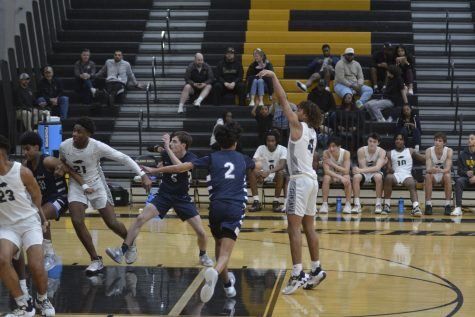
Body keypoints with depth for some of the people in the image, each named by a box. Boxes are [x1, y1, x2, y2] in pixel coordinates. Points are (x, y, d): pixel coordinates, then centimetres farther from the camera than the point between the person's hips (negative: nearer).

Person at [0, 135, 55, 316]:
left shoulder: (22, 172, -13)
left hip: (30, 223, -2)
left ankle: (42, 300, 15)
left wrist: (41, 217, 15)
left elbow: (36, 197, 4)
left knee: (36, 266, -18)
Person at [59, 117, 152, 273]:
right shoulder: (64, 146, -19)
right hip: (77, 186, 2)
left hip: (97, 185, -2)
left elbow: (123, 158, -19)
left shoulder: (97, 146, -25)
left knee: (112, 223, -2)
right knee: (77, 221, -17)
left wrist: (143, 175, -26)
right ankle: (96, 260, -4)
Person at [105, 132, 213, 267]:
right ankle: (122, 251, -17)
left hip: (182, 198, -1)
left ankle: (203, 255, 24)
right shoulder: (165, 154, -10)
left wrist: (167, 148, -41)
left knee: (201, 232, -7)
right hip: (164, 195, 2)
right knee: (141, 218, -19)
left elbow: (181, 168, -42)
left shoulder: (191, 158, -19)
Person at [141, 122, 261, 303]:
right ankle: (214, 272, -43)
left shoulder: (213, 158, 10)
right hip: (235, 209, 0)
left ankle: (227, 283, 34)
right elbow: (258, 166, 41)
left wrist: (155, 171, 8)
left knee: (219, 244, 25)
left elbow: (183, 167, 1)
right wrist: (262, 164, 66)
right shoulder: (242, 159, 17)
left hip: (216, 207, 1)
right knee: (225, 253, -10)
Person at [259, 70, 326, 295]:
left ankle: (297, 274, -16)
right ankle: (316, 270, 19)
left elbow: (283, 100, -11)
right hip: (311, 179, 9)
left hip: (300, 180, -9)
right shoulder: (312, 132, 15)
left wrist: (273, 76, -5)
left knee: (293, 228, -10)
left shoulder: (298, 126, -8)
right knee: (308, 227, 15)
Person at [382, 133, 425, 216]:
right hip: (395, 175, 0)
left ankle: (416, 207, -56)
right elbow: (388, 168, 9)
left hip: (407, 175, 0)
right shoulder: (390, 153, 18)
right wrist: (389, 170, -14)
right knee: (388, 177, -37)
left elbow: (423, 158, 17)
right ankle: (387, 206, -31)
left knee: (412, 184, -35)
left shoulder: (410, 151, 19)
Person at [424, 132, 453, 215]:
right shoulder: (429, 151, -15)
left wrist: (440, 170, -49)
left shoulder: (449, 151, -17)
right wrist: (431, 170, -49)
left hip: (444, 175, 0)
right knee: (428, 176, -33)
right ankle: (428, 205, -30)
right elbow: (428, 169, -24)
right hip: (433, 176, 0)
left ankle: (448, 205, -29)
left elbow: (448, 168, -26)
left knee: (448, 176, -34)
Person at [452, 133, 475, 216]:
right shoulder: (463, 154, 9)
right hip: (466, 178, 2)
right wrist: (466, 173, -11)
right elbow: (459, 170, 11)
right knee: (459, 181, -31)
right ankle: (458, 208, -36)